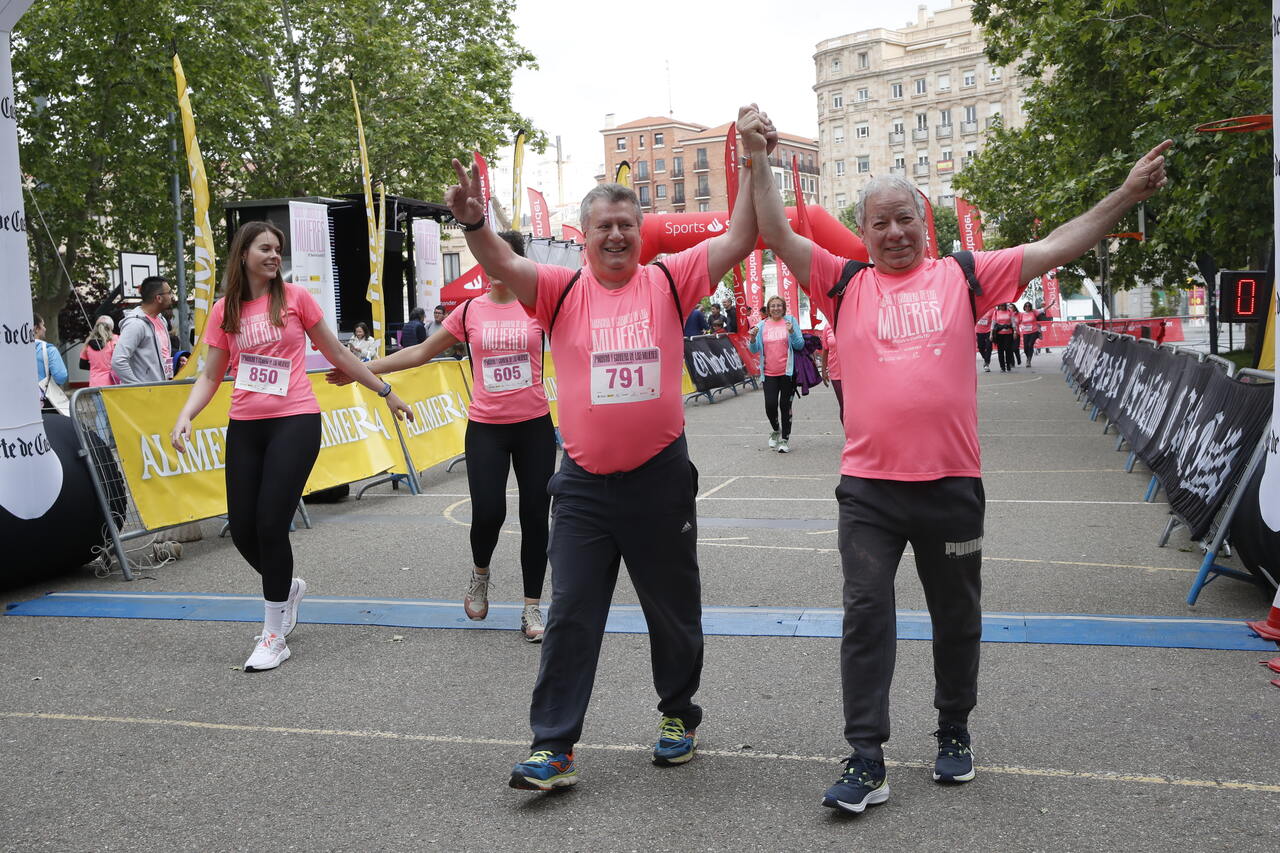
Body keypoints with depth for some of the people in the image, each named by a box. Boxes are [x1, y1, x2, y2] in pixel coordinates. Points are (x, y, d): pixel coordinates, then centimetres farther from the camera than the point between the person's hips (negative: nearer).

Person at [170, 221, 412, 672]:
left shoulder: (295, 297, 2)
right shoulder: (223, 311, 9)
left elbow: (336, 353, 10)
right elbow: (210, 375, 10)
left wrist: (385, 391, 13)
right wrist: (185, 416, -8)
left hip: (294, 422, -3)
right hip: (245, 427, 4)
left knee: (270, 525, -10)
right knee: (242, 530, 2)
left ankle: (274, 636, 4)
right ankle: (287, 587, 35)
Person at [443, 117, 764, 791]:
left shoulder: (669, 281, 2)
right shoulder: (563, 290, 1)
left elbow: (738, 240, -2)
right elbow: (503, 266, -14)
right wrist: (473, 222, -33)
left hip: (661, 478, 1)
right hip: (584, 484, 0)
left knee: (674, 609, 15)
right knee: (571, 615, 3)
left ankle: (678, 714, 38)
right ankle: (553, 747, 11)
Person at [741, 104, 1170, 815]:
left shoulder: (961, 277, 6)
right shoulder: (846, 286, 6)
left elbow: (1054, 248, 6)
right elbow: (779, 237, 0)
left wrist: (1127, 194, 2)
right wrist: (757, 161, -10)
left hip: (951, 483, 1)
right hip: (869, 487, 0)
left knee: (957, 617, 14)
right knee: (865, 616, -3)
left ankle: (954, 735, 34)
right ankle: (866, 762, 4)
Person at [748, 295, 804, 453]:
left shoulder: (790, 321, 1)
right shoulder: (762, 326, 7)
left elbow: (800, 345, -3)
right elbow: (754, 350, 6)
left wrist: (792, 332, -19)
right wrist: (753, 338, -13)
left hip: (787, 371, -2)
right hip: (769, 373, 2)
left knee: (785, 405, 3)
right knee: (770, 405, -7)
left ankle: (785, 438, 16)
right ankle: (776, 430, 23)